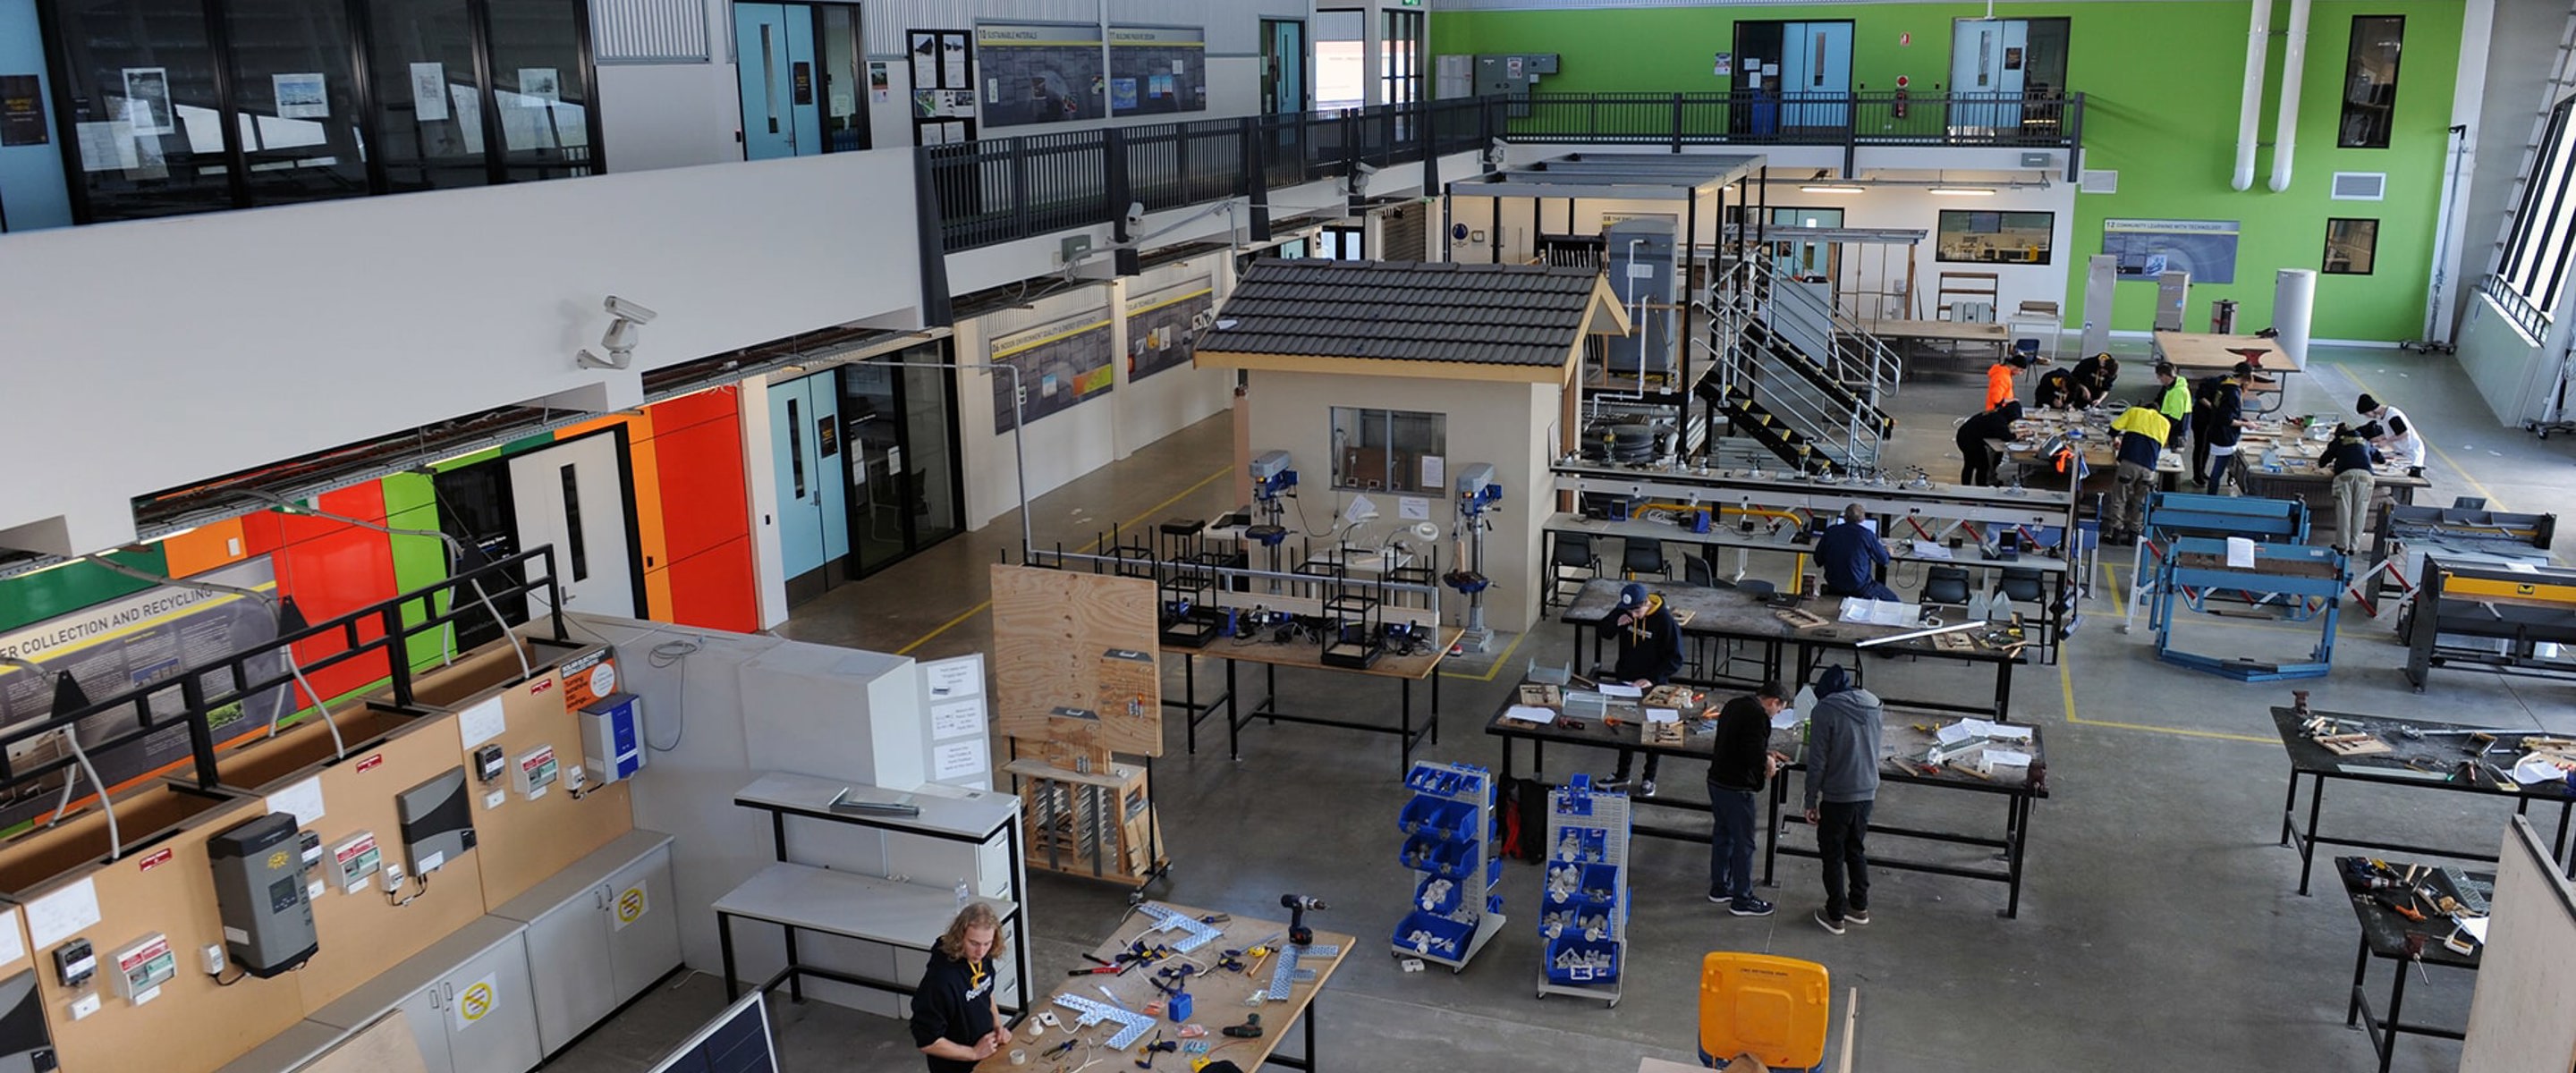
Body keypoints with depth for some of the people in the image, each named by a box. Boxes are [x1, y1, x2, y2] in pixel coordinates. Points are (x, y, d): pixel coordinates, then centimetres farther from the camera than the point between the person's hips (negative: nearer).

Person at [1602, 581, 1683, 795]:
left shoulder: (1665, 621, -21)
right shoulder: (1623, 611, -7)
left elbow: (1675, 660, -18)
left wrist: (1652, 679, -29)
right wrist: (1616, 623, -15)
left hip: (1653, 687, -4)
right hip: (1625, 681, 5)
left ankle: (1649, 779, 24)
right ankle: (1622, 773, 32)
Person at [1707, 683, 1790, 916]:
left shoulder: (1734, 705, 10)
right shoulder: (1758, 716, -20)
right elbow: (1754, 756, -26)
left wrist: (1765, 754, 18)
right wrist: (1767, 763, -5)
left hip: (1717, 781, 9)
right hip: (1737, 788, -9)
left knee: (1722, 835, 20)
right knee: (1743, 844, 2)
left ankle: (1719, 887, 32)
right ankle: (1742, 900, 9)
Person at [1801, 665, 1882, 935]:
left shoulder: (1825, 710, -16)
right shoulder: (1874, 705, 2)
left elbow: (1817, 761, -15)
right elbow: (1873, 752, 13)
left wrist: (1811, 801, -7)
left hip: (1837, 797, -6)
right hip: (1868, 792, 6)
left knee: (1833, 855, 8)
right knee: (1856, 850, 22)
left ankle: (1835, 915, 15)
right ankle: (1859, 907, 32)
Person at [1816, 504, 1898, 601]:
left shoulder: (1830, 531, -2)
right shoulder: (1867, 534, -12)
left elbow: (1818, 561, 5)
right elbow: (1884, 560, -1)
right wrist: (1888, 552, 22)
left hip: (1833, 586, 5)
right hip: (1858, 587, -5)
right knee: (1892, 599, 15)